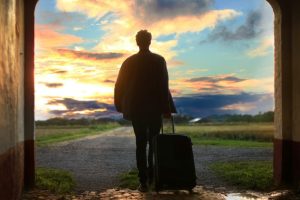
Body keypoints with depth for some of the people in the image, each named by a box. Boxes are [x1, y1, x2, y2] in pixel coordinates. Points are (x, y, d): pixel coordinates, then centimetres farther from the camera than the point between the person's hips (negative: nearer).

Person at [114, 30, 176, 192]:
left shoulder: (129, 62, 1)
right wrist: (166, 108, -5)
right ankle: (152, 177, 14)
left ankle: (143, 181, 0)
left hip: (136, 108, 1)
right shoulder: (159, 60, -5)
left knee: (141, 144, 5)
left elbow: (120, 86, 4)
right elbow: (163, 86, -9)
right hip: (155, 108, -1)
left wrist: (122, 107, 15)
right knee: (154, 143, 13)